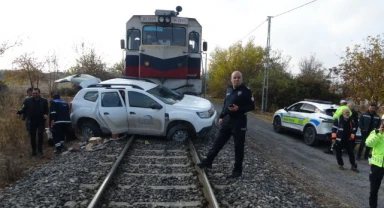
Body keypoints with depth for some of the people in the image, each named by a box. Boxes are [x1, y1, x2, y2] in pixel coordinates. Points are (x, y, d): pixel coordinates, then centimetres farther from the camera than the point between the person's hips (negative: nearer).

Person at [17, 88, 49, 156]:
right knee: (32, 136, 8)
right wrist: (19, 112, -22)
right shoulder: (27, 100, -1)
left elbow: (46, 110, 6)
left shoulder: (44, 101, -1)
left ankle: (40, 150, 5)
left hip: (41, 121, -1)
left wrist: (46, 114, -13)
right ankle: (34, 150, 20)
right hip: (32, 121, 1)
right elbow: (24, 110, -3)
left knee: (40, 135, -7)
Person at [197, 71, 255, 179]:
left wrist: (238, 109, -23)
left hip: (239, 122, -6)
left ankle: (237, 170, 15)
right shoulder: (229, 90, 12)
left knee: (238, 147, 3)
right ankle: (208, 162, 24)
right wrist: (221, 117, 15)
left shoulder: (246, 91, -9)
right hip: (227, 120, 6)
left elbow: (252, 106, -10)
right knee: (218, 142, 13)